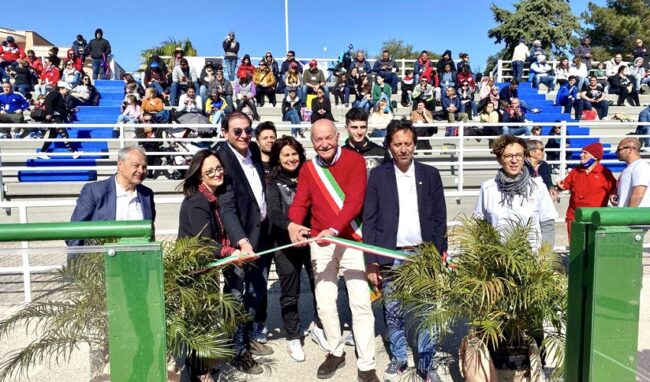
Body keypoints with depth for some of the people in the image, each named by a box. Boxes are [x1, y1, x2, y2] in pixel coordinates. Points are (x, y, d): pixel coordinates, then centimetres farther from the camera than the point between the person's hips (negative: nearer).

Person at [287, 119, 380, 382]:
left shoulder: (355, 161, -8)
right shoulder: (308, 169, 6)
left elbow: (354, 200, -18)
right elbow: (300, 202, 0)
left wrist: (334, 228, -33)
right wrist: (293, 224, -22)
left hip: (351, 240, -3)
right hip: (320, 242, 4)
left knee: (360, 303, -1)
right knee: (324, 302, 8)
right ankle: (336, 352, 29)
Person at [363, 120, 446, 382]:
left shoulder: (430, 174, 4)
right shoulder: (378, 175, 0)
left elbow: (440, 218, 6)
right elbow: (369, 219, -2)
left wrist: (440, 254, 1)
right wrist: (370, 261, -5)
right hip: (390, 257, 0)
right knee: (393, 313, 10)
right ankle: (398, 359, 29)